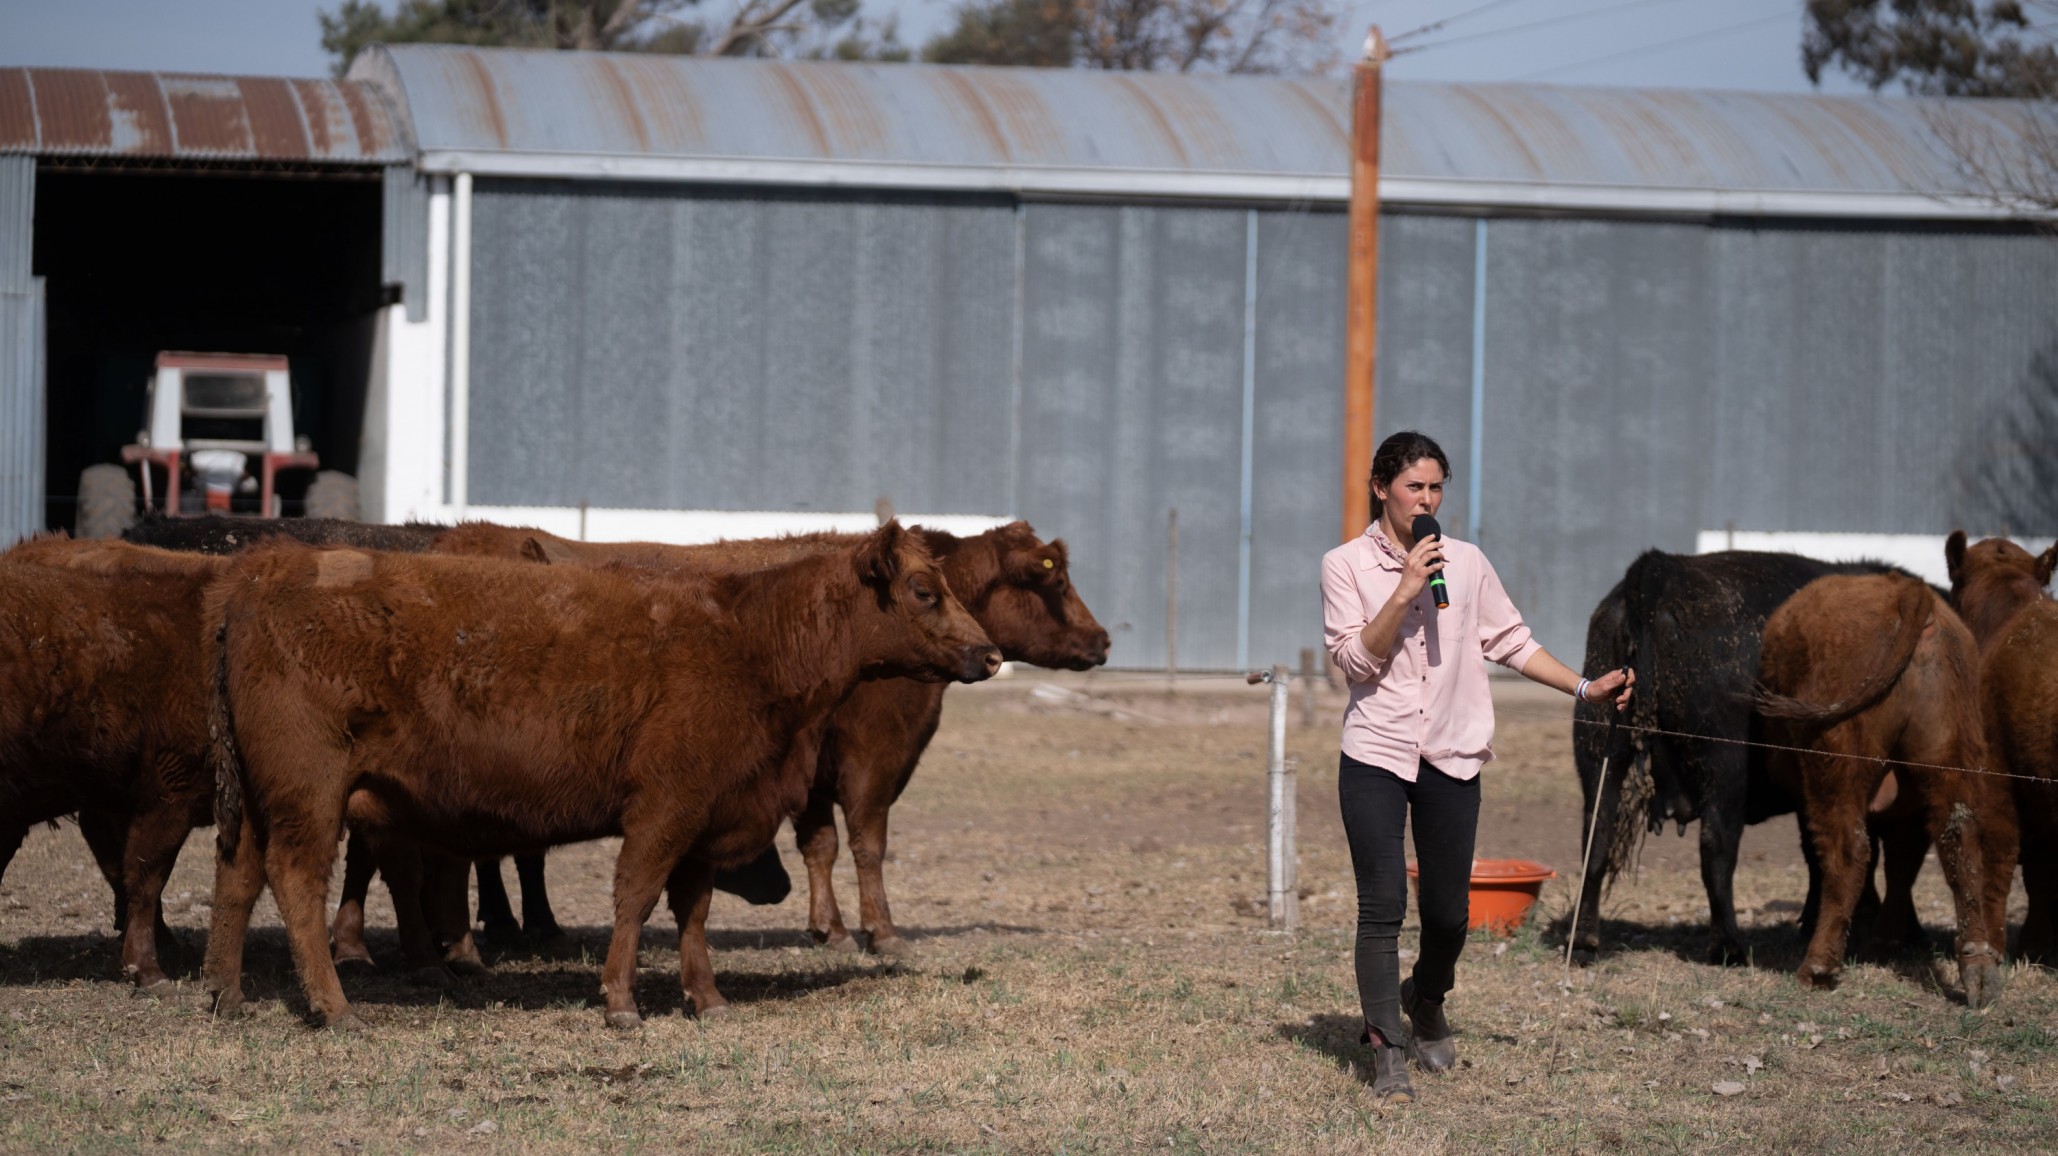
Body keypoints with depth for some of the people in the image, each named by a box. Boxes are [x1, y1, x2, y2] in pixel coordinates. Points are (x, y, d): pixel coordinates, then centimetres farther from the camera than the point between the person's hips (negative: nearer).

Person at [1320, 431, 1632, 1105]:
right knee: (1382, 909, -9)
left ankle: (1426, 1004, 37)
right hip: (1377, 753, -3)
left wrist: (1583, 689, 9)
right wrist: (1405, 590, -16)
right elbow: (1356, 660, -9)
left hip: (1452, 758, 3)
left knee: (1448, 913, 6)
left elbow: (1510, 641, 14)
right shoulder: (1346, 565, 0)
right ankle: (1387, 1054, -2)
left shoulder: (1466, 563, 8)